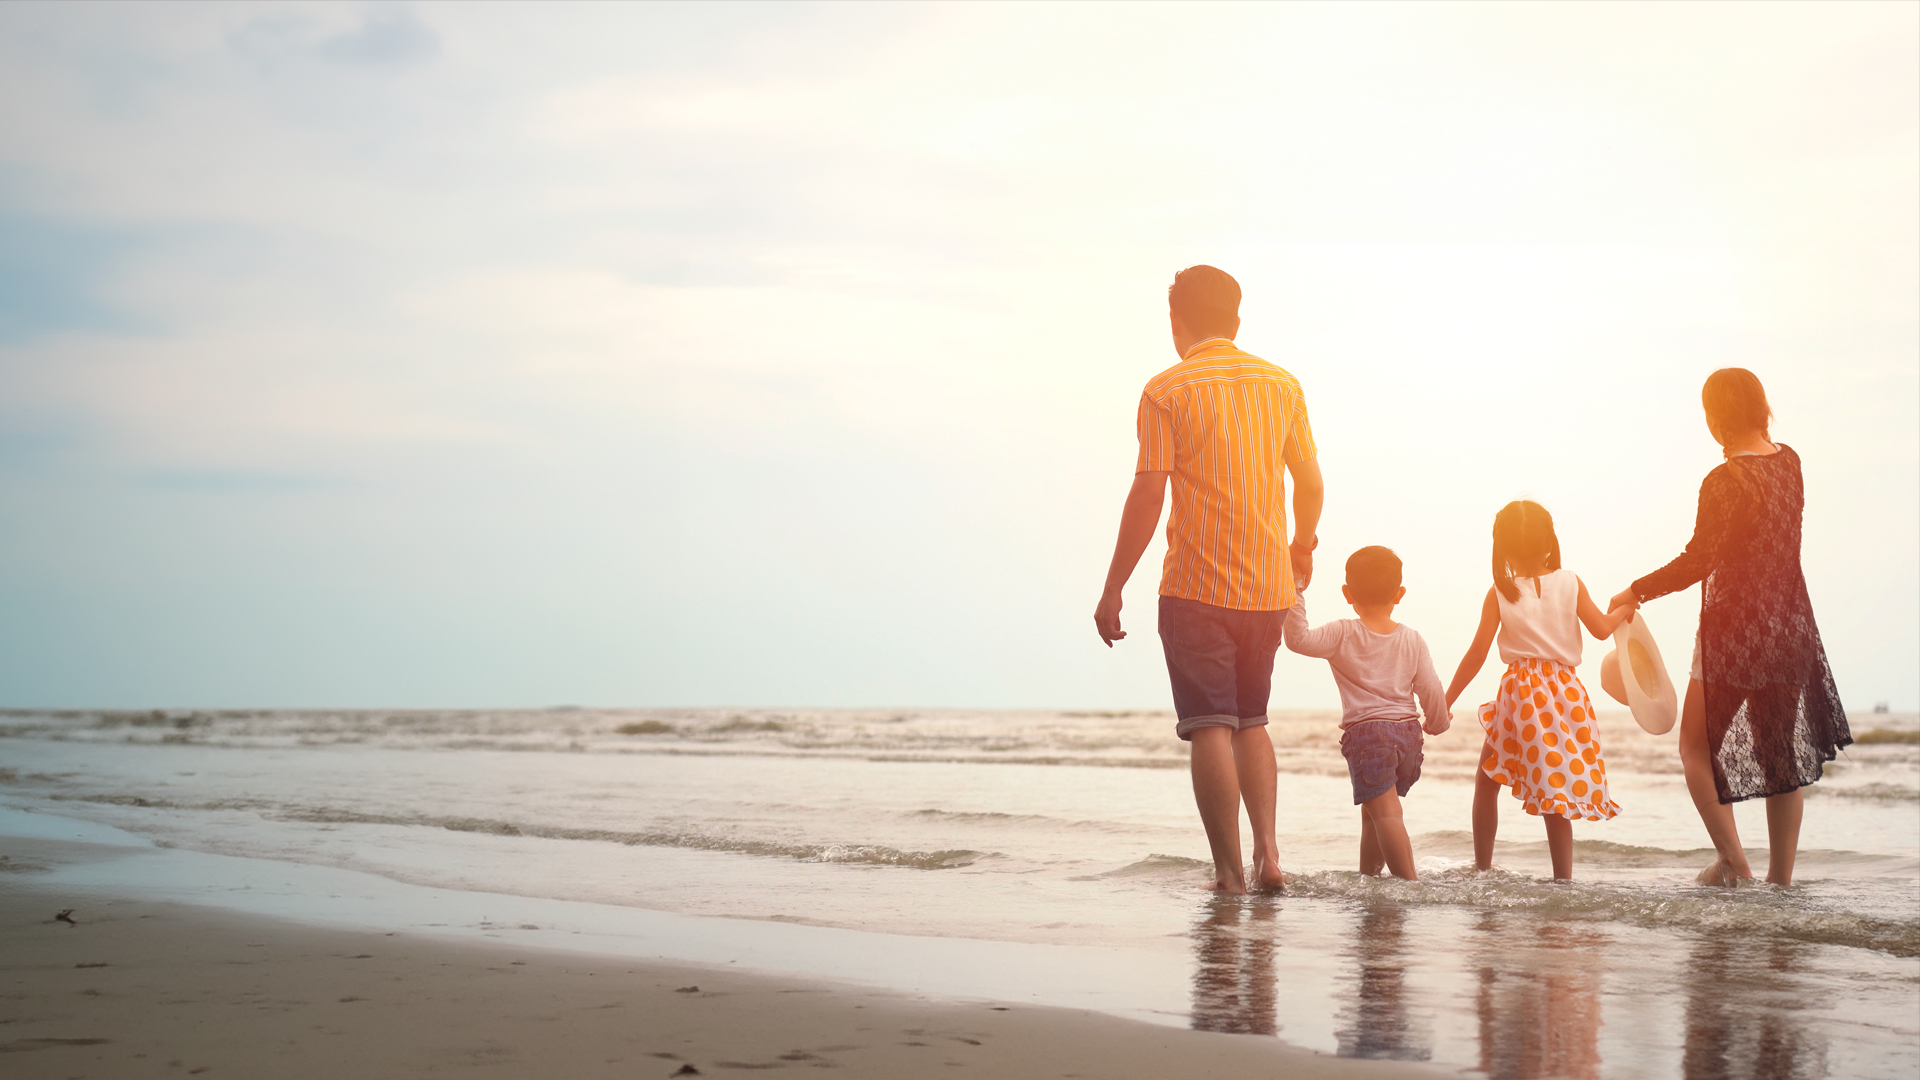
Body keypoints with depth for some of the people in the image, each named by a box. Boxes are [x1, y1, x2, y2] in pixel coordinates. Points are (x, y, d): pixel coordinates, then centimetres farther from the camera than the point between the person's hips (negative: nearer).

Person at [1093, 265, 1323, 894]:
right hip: (1268, 585, 5)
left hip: (1196, 586, -5)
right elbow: (1310, 483, 12)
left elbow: (1148, 494, -11)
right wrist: (1302, 548, 31)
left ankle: (1230, 872, 0)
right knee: (1251, 723, 19)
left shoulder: (1168, 391, -7)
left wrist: (1113, 589, -5)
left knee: (1211, 730, 1)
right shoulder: (1281, 385, 6)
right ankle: (1267, 852, 8)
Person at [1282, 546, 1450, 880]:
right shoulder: (1412, 639, 6)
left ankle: (1410, 881, -21)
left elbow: (1299, 639, -17)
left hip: (1366, 732, -6)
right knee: (1372, 813, 20)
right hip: (1407, 732, 6)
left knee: (1386, 813, -11)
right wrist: (1438, 722, 24)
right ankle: (1367, 875, 28)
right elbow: (1430, 689, 8)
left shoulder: (1343, 634, -6)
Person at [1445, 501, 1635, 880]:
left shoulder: (1500, 593, -3)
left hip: (1521, 694, -2)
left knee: (1487, 780, 14)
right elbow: (1602, 628, 3)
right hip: (1567, 692, 2)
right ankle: (1563, 876, 3)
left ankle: (1482, 867, 14)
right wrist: (1623, 610, 25)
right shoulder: (1570, 584, 1)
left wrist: (1446, 702, 4)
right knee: (1557, 789, 7)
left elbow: (1477, 654, -3)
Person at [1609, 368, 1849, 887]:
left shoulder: (1724, 482, -19)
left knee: (1696, 747, 9)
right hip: (1791, 627, 7)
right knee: (1782, 752, 13)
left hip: (1735, 628, -7)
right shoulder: (1789, 462, 3)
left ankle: (1733, 860, -2)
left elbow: (1698, 562, -19)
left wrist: (1635, 592, -8)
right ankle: (1781, 875, 16)